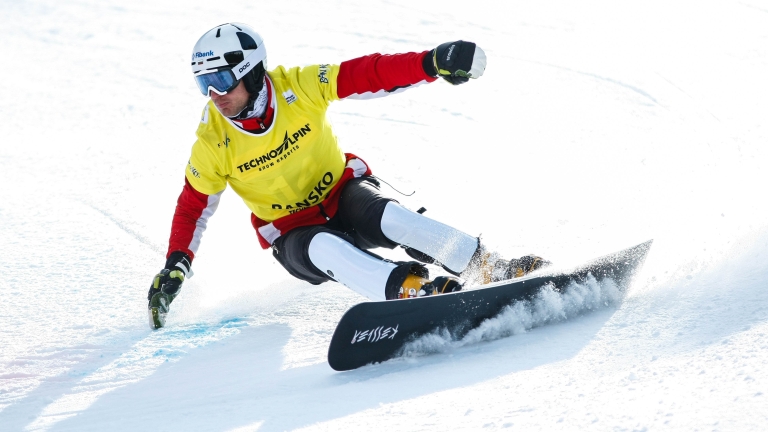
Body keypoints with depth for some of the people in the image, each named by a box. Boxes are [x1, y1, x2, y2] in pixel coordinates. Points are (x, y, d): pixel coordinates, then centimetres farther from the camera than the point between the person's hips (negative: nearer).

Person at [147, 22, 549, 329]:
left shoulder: (298, 87, -17)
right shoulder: (213, 144, -15)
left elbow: (369, 75, -17)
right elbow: (193, 207, -1)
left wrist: (432, 63, -29)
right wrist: (176, 265, -12)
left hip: (342, 192, 0)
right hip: (292, 231, 0)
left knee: (389, 219, -32)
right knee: (324, 250, -36)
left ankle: (492, 268, -30)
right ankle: (411, 288, -54)